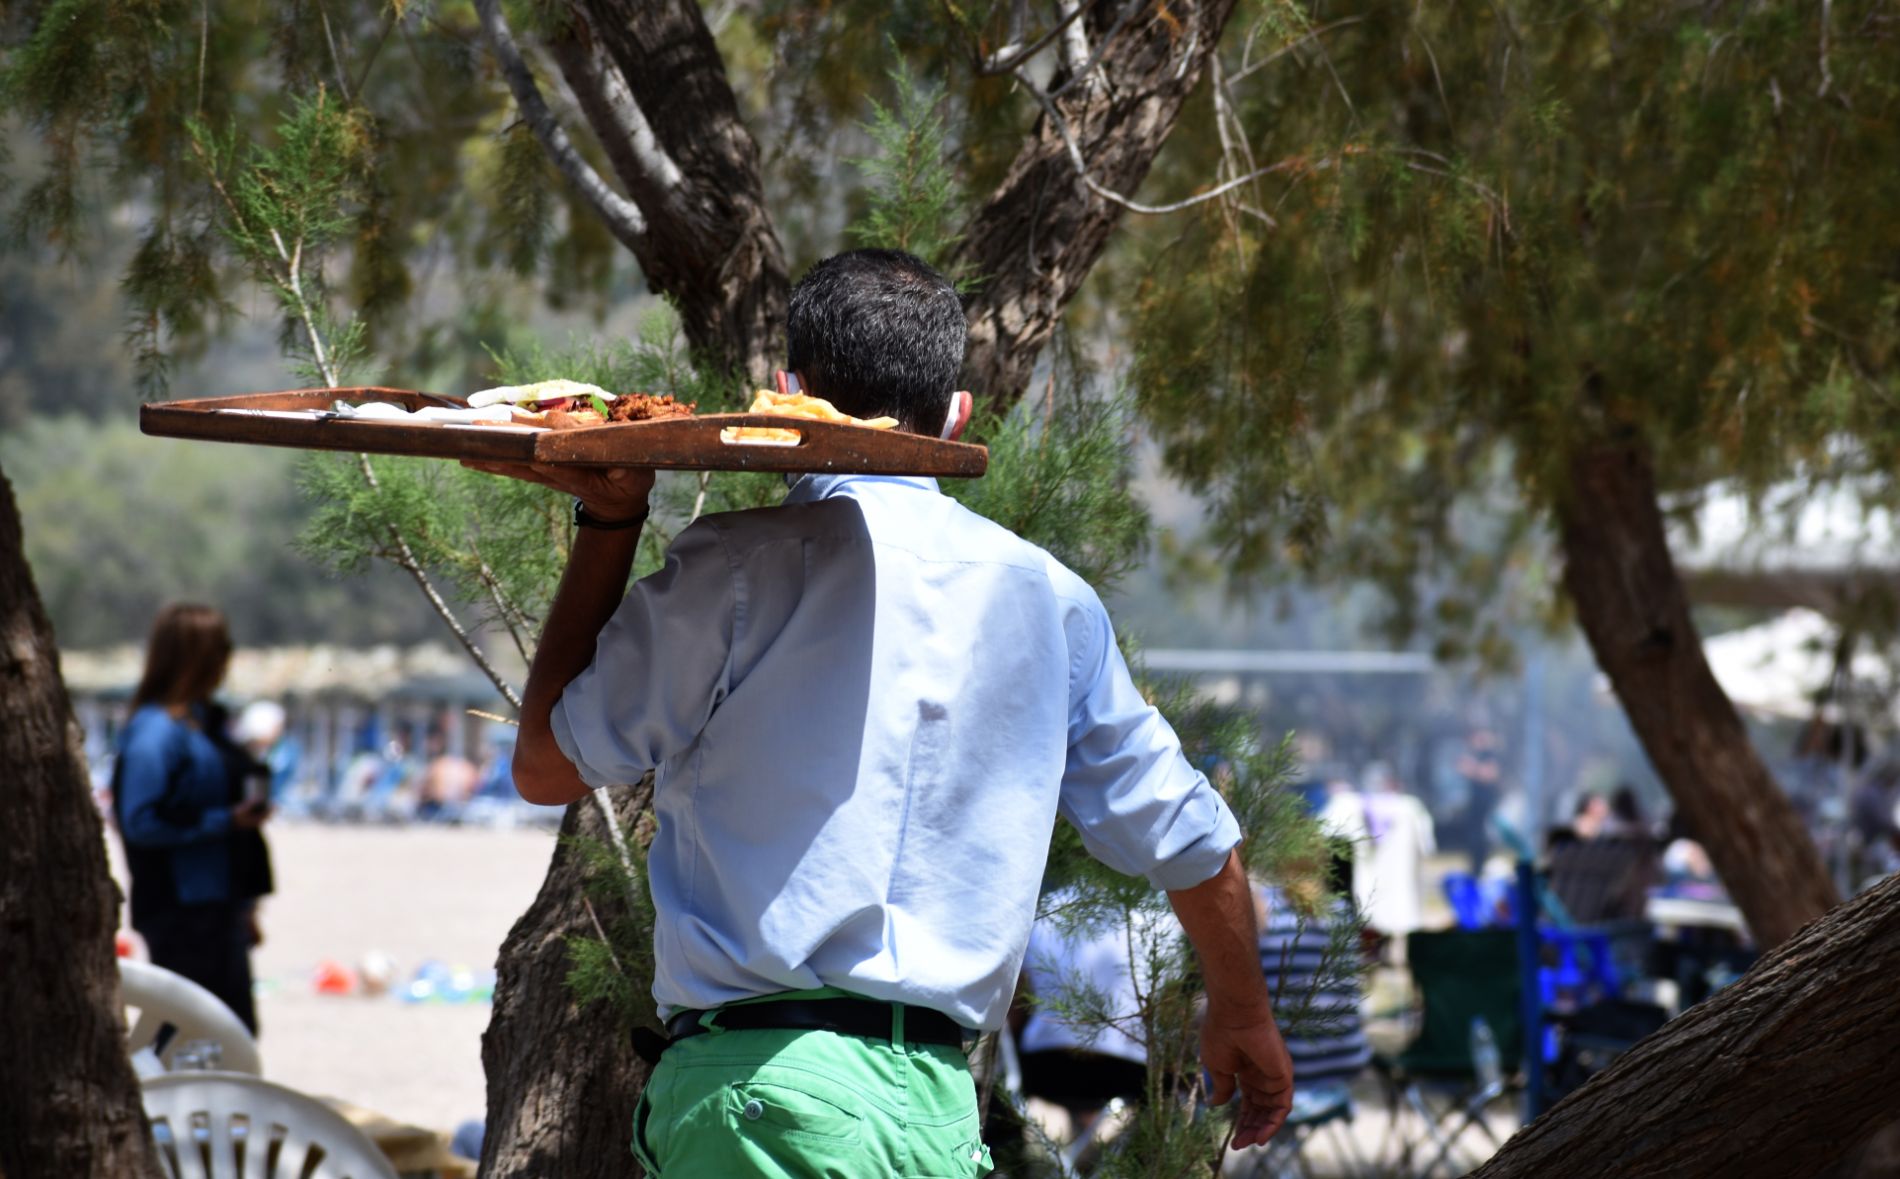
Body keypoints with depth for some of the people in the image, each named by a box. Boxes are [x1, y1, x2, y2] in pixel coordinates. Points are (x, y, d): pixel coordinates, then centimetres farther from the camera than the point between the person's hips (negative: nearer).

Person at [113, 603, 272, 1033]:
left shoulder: (202, 721, 14)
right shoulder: (154, 732, -15)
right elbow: (140, 823, -22)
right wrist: (226, 820, -20)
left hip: (215, 906, 10)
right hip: (180, 912, -9)